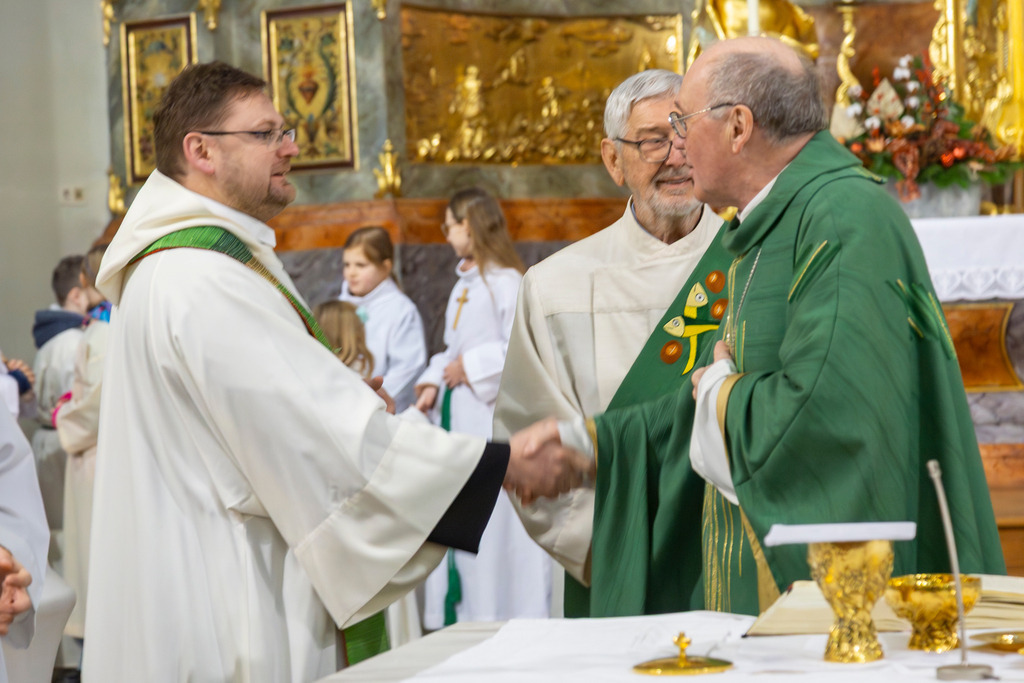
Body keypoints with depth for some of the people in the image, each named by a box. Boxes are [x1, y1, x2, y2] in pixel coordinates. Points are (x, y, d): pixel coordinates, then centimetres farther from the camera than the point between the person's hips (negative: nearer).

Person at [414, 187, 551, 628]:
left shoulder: (506, 282, -12)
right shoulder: (463, 285, 16)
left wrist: (469, 368, -13)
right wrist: (433, 381, 6)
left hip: (492, 416, -9)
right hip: (457, 417, 9)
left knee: (493, 524, -7)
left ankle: (503, 615, 0)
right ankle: (460, 616, 16)